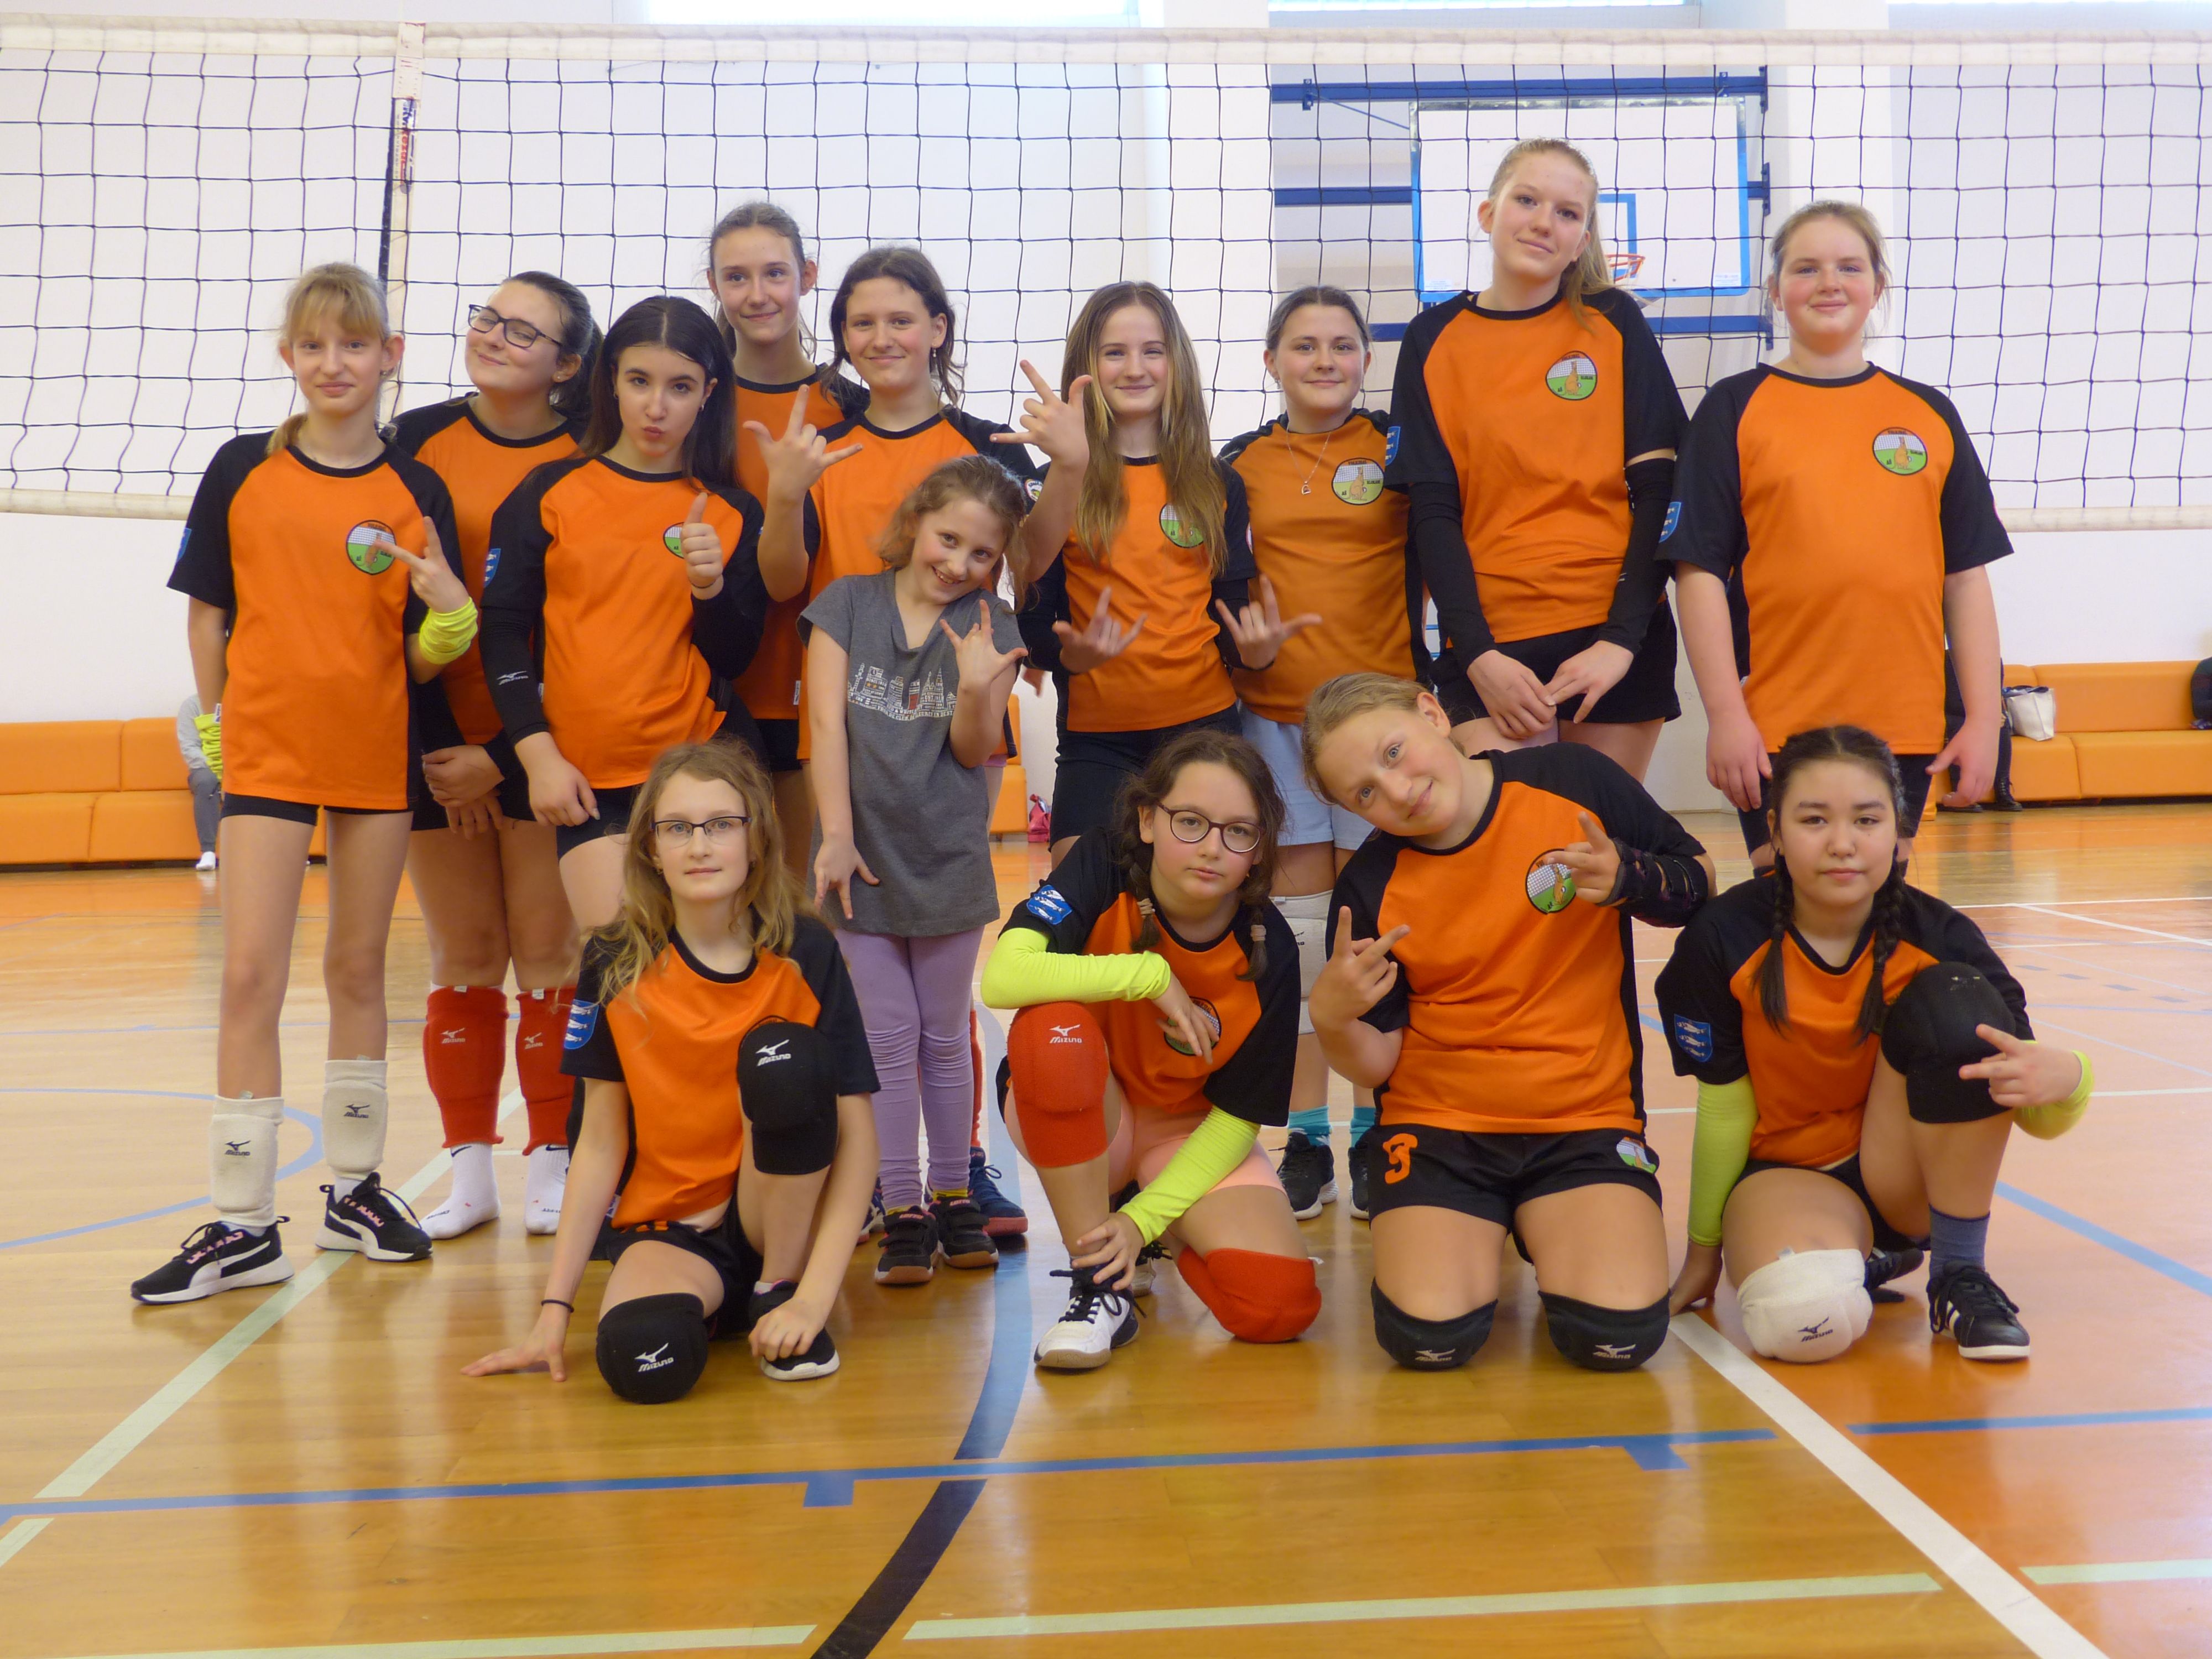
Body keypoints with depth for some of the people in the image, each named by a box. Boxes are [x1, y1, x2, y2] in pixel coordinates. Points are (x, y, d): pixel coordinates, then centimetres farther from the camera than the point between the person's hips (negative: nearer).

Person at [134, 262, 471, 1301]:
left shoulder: (417, 491, 1)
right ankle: (242, 1225, 2)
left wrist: (450, 607, -20)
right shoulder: (242, 471, 0)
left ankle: (354, 1188, 25)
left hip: (378, 755, 1)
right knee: (251, 979, -5)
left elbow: (424, 660, -1)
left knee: (358, 969, 12)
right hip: (265, 752, -1)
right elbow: (207, 612, 8)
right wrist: (217, 723, 7)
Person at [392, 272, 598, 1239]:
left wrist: (505, 754, -10)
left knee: (549, 955, 0)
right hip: (434, 741, 2)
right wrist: (433, 744, -3)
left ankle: (551, 1172, 12)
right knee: (463, 958, 7)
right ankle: (470, 1177, 16)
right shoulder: (419, 440, 4)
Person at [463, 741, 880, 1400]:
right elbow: (600, 1144, 1)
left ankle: (778, 1287, -9)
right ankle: (708, 1305, 1)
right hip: (668, 1225, -1)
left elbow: (857, 1138, -11)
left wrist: (813, 1297, -21)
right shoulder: (614, 964, -5)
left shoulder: (806, 953, -9)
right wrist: (554, 1310, -2)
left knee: (785, 1057, -28)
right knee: (641, 1357, -35)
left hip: (786, 1215, 1)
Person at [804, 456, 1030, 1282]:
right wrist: (836, 834, -13)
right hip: (864, 855, 0)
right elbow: (827, 722, -7)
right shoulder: (849, 603, -2)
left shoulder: (991, 627, -2)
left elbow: (974, 751, -6)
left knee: (945, 1038, 12)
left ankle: (952, 1194, 24)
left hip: (948, 858, 1)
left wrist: (977, 688, -26)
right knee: (890, 1039, 5)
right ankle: (903, 1212, 12)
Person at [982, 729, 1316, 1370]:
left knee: (1279, 1305, -22)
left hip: (1190, 1131, 2)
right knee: (1052, 1028, -37)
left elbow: (1238, 1117, -11)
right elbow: (1003, 977, -39)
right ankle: (1098, 1282, -19)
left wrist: (1146, 1217, -21)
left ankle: (1137, 1230, 14)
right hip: (1077, 1117, -2)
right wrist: (1149, 975, -34)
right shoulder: (1102, 868, -22)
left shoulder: (1268, 950, -17)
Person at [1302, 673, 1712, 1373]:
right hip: (1439, 1125, 0)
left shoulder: (1575, 782, -7)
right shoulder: (1371, 888, -6)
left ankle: (1548, 1239, 15)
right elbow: (1375, 1065, 0)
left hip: (1586, 1119, 0)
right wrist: (1331, 1017, -23)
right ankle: (1474, 1235, 14)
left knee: (1620, 1335, -21)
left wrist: (1629, 879, -16)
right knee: (1430, 1338, -21)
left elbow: (1701, 882, 6)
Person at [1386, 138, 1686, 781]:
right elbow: (1433, 512, 2)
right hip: (1490, 643, 0)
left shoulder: (1613, 323, 6)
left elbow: (1658, 489, 1)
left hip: (1615, 637, 1)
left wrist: (1622, 638, -9)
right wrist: (1478, 654, -9)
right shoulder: (1434, 340, 7)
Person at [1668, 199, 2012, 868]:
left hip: (1905, 727, 3)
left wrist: (1985, 717, 4)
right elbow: (1699, 570, -3)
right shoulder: (1735, 409, 3)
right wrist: (1724, 713, -10)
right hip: (1776, 725, -2)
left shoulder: (1930, 414, 10)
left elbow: (1966, 575, 10)